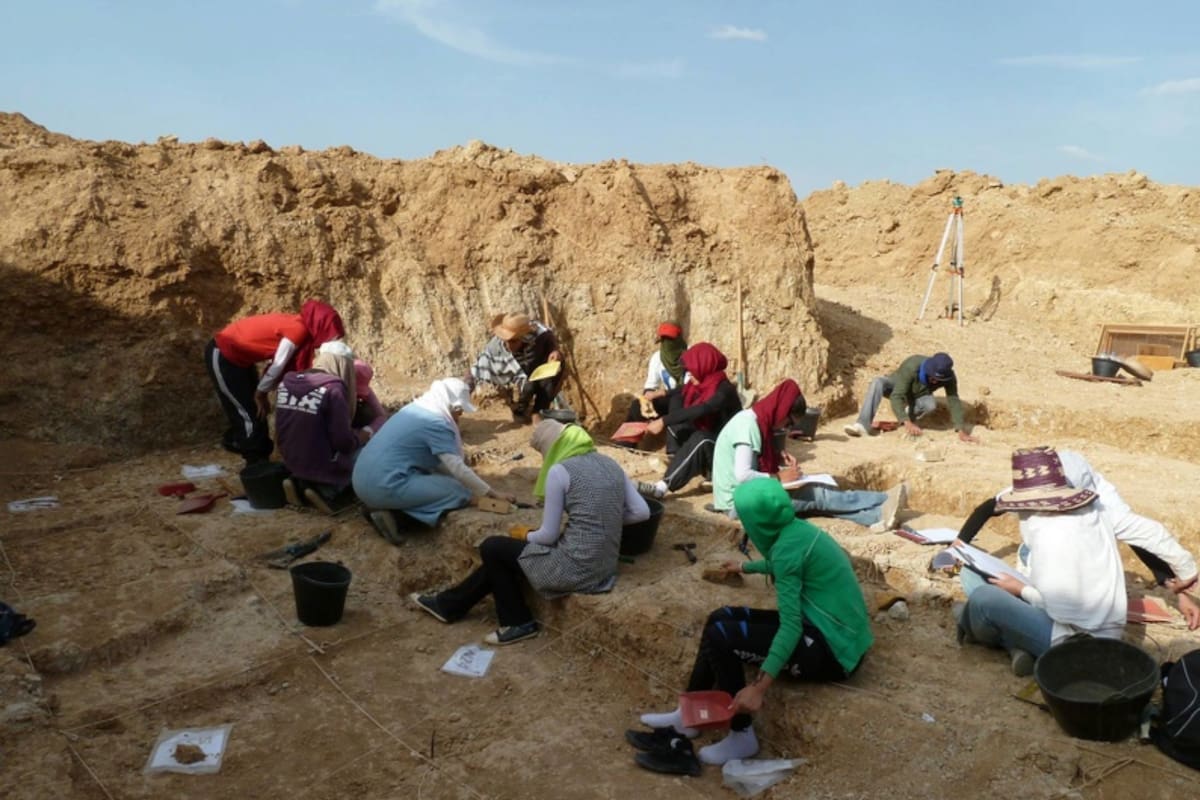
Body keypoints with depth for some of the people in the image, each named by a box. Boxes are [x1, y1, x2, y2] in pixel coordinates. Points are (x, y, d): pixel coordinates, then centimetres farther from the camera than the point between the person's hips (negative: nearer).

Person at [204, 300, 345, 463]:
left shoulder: (297, 326, 4)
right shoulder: (298, 329, -24)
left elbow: (290, 367, 6)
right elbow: (277, 367, -17)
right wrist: (260, 393, -4)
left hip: (238, 355, 9)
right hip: (222, 355, -9)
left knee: (258, 412, 14)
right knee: (250, 415, -1)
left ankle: (260, 465, 23)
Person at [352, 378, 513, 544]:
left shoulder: (416, 409, 15)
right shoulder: (436, 423, -13)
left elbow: (437, 462, 23)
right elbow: (458, 469, -14)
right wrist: (492, 493, -4)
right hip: (384, 486, -9)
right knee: (460, 492, -4)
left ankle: (387, 508, 8)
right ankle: (393, 514, -8)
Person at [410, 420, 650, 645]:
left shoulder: (559, 471, -12)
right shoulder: (610, 464, 7)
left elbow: (549, 536, -9)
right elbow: (642, 512, 6)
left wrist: (525, 535, 12)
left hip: (575, 569, -8)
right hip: (605, 566, 8)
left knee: (492, 548, 15)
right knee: (501, 553, 24)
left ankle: (517, 622, 26)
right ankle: (450, 604, 35)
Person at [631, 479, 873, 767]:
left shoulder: (787, 546, -20)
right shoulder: (798, 529, 8)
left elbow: (791, 627, -26)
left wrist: (759, 687, -30)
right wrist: (745, 567, 51)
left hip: (831, 651, -10)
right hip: (838, 638, 10)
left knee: (720, 636, -16)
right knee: (721, 618, 8)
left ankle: (742, 736, -2)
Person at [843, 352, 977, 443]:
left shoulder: (948, 376, -30)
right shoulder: (911, 367, -40)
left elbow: (954, 401, -30)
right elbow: (896, 397, -46)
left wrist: (962, 431, -42)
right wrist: (908, 423, -59)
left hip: (916, 396, 3)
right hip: (897, 388, -2)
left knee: (931, 403, -34)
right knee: (877, 383, -37)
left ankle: (910, 413, -1)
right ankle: (863, 425, -47)